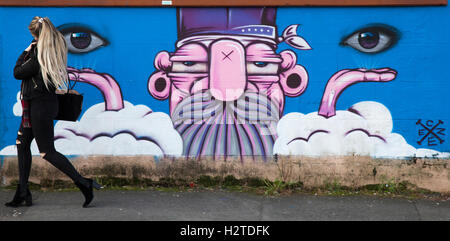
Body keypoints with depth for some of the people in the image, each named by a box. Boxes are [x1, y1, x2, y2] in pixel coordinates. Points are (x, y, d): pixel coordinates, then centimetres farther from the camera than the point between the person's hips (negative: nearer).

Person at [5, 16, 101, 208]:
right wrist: (30, 52, 5)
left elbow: (17, 72, -11)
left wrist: (26, 52, -2)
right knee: (22, 143, 15)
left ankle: (83, 183, -3)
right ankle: (22, 193, 20)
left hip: (40, 106, -10)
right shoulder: (56, 50, 6)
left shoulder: (39, 54, -21)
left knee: (47, 151, -4)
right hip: (43, 104, 10)